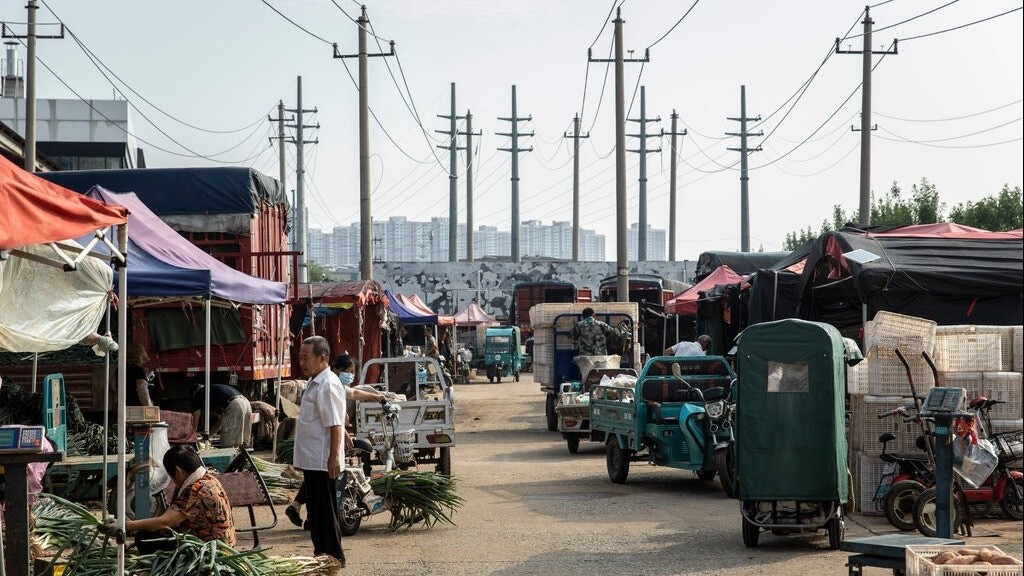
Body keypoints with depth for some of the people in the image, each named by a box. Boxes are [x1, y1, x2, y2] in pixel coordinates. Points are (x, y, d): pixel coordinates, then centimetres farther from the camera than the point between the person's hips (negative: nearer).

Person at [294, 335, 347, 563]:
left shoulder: (328, 385, -17)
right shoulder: (315, 383, 15)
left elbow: (335, 425, -22)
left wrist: (334, 457, -25)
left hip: (323, 462, -10)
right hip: (312, 461, 10)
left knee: (325, 510, -3)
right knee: (315, 510, 16)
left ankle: (334, 558, 3)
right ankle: (322, 553, 24)